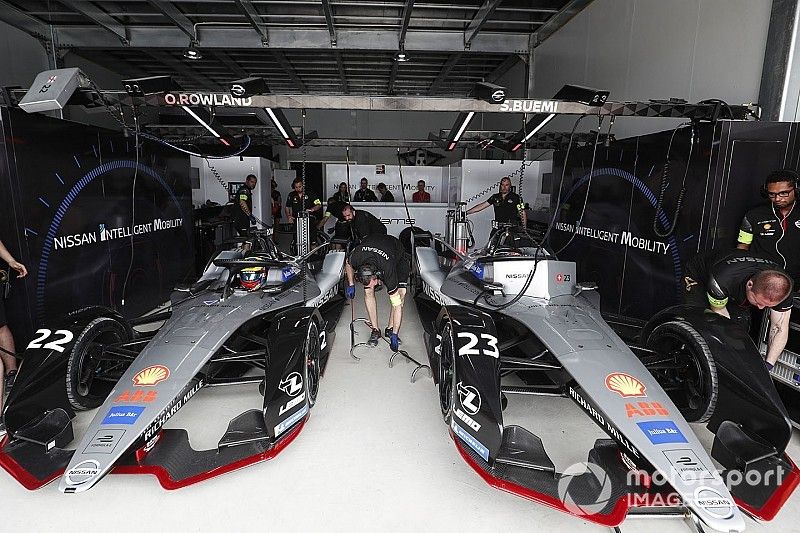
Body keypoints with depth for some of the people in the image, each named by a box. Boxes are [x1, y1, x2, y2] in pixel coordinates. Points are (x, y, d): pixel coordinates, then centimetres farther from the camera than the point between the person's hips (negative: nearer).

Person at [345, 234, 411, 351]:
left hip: (398, 256, -3)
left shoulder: (388, 271, -43)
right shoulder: (356, 256, -37)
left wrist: (394, 335, -34)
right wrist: (351, 285, -10)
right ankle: (375, 330, -3)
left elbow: (397, 304, -36)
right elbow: (348, 264, -6)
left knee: (401, 293, -21)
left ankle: (390, 329, -7)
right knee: (368, 292, -15)